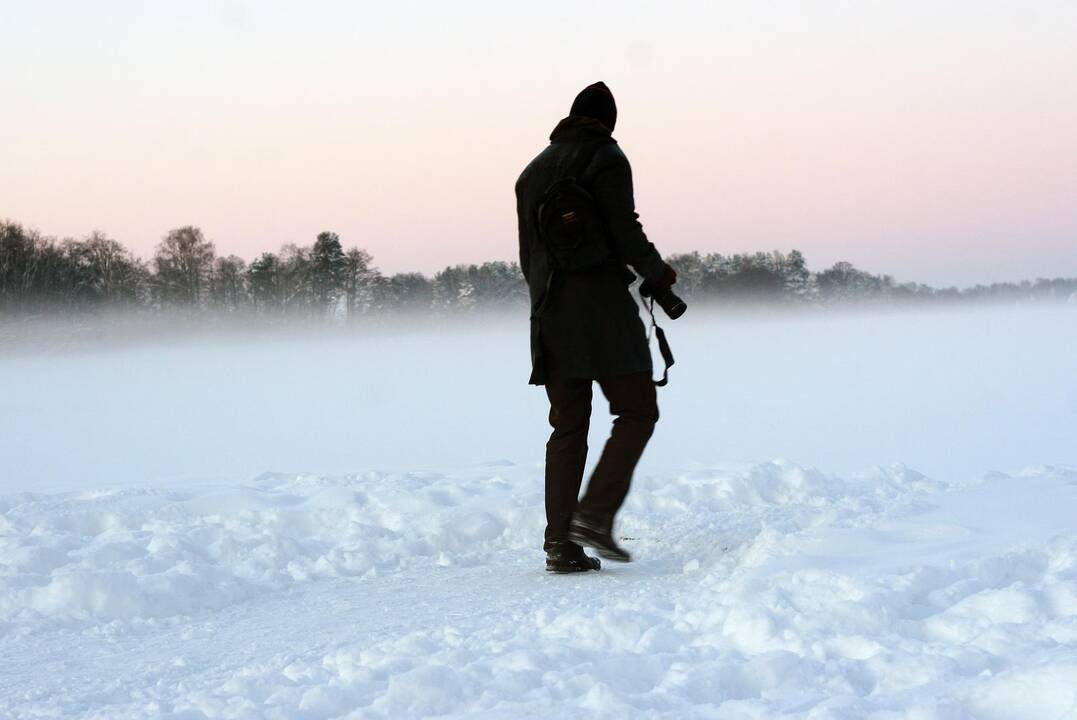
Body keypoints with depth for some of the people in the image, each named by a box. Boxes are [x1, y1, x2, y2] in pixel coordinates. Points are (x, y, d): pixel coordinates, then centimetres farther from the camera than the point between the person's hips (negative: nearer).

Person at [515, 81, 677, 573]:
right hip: (601, 303, -6)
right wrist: (658, 273, 6)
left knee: (568, 426, 8)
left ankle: (559, 542, 2)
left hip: (549, 312, 7)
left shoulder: (534, 170, 17)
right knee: (637, 411, 1)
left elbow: (528, 253, 16)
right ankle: (594, 515, -14)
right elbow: (625, 233, -10)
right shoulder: (606, 159, -3)